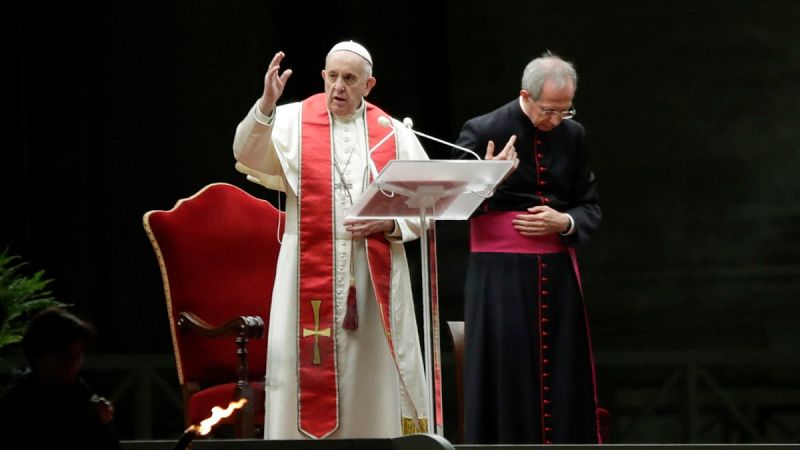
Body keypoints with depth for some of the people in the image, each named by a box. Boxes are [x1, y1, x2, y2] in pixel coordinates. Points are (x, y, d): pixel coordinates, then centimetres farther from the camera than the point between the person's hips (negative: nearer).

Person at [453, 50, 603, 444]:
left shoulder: (573, 135, 7)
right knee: (507, 384, -5)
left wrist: (564, 223, -9)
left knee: (563, 389, 4)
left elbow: (591, 209, 12)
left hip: (558, 274, 4)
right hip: (500, 278, -4)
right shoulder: (483, 132, -6)